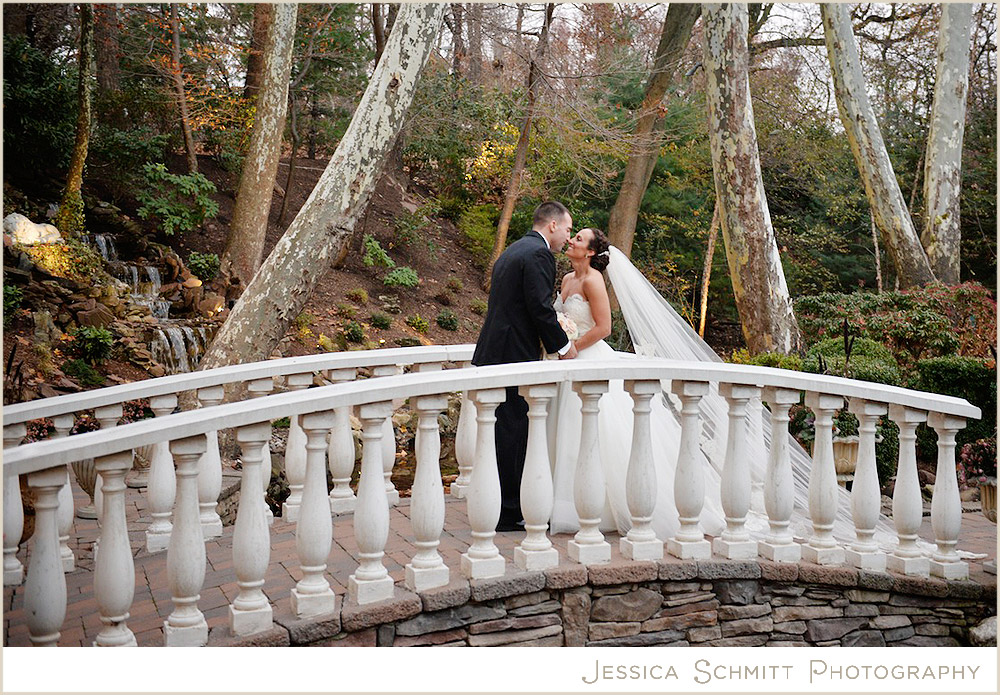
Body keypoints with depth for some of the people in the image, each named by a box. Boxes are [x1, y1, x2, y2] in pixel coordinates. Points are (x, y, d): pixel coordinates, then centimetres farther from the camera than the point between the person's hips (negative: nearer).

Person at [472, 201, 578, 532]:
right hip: (514, 356, -10)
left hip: (493, 354, 10)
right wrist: (563, 345, -6)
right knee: (512, 434, -4)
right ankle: (509, 513, 3)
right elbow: (541, 307, -17)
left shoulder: (511, 252, 21)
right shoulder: (538, 254, -10)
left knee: (505, 433, 14)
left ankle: (504, 506, 22)